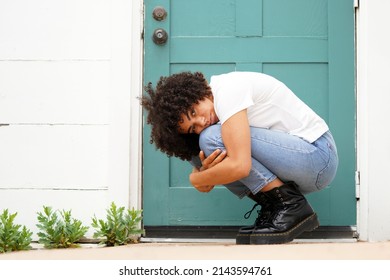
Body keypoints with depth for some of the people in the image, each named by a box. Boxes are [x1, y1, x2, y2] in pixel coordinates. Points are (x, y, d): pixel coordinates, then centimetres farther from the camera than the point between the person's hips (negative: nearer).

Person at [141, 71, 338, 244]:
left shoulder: (227, 91, -20)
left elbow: (239, 166, -29)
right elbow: (206, 185, 6)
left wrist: (196, 179, -12)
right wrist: (205, 170, -18)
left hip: (318, 154, -9)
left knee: (212, 138, -21)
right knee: (197, 150, 2)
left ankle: (291, 206, -13)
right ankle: (272, 210, 2)